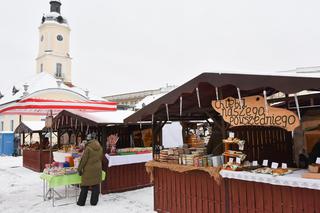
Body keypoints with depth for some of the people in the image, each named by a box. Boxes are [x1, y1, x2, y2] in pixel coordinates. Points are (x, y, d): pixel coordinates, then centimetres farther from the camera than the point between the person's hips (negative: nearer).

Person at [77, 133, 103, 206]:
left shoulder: (88, 148, -14)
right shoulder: (100, 148, 2)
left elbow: (83, 160, -12)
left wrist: (79, 169, -3)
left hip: (88, 170, -4)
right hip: (97, 169, 4)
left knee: (85, 186, 7)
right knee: (96, 185, 10)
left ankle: (81, 202, 16)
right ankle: (94, 202, 15)